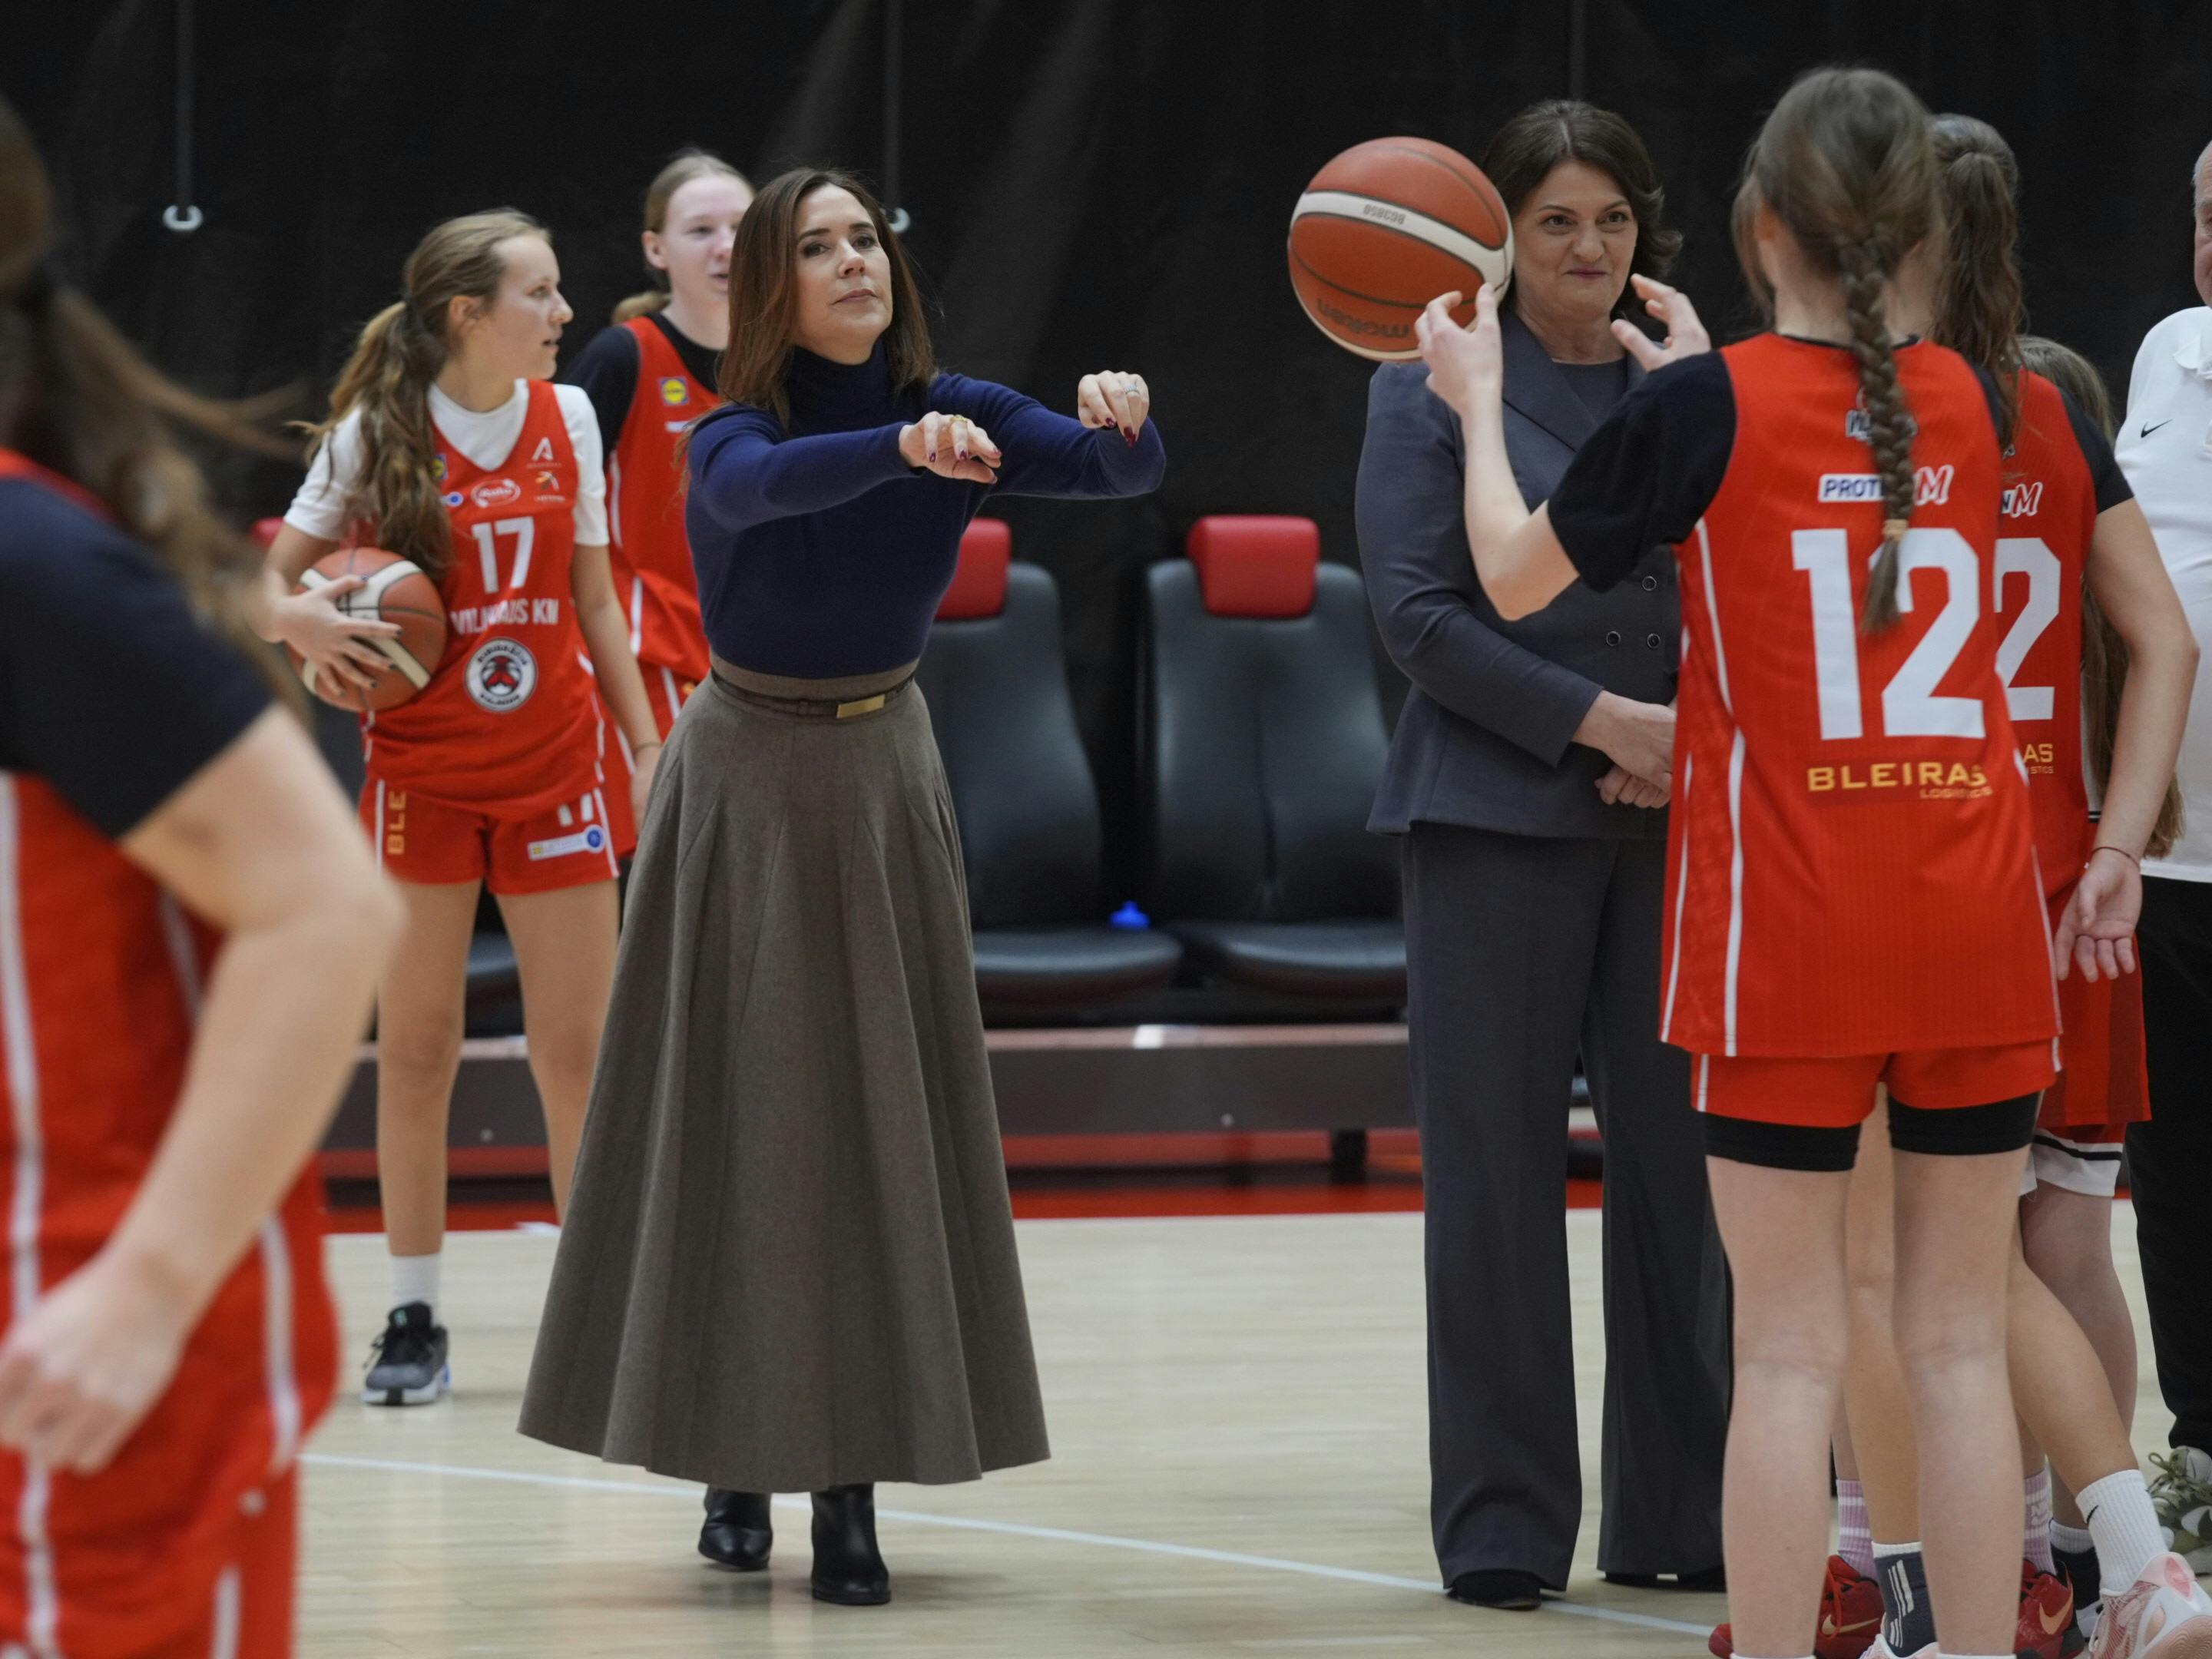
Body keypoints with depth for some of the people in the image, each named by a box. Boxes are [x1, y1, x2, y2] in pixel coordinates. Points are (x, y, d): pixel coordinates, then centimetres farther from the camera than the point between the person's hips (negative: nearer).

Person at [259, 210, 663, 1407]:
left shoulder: (566, 418, 3)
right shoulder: (375, 433, -6)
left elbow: (594, 601, 11)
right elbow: (266, 581, -1)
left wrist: (646, 745, 7)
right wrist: (301, 622, -23)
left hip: (553, 767, 2)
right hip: (421, 775, -2)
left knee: (579, 1047, 1)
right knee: (414, 1046, 1)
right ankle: (414, 1319, 9)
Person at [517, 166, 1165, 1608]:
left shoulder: (957, 412, -5)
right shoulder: (734, 437, -16)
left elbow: (1126, 472, -19)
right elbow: (766, 486, -41)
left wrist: (1121, 415, -44)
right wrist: (904, 451, -60)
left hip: (887, 775, 3)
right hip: (750, 782, -3)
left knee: (883, 1123, -1)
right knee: (739, 1118, -1)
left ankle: (852, 1481, 1)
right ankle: (735, 1461, 10)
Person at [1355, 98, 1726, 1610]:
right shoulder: (1436, 385, 1)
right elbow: (1417, 609, -6)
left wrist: (1695, 741, -8)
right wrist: (1600, 721, -14)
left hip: (1677, 816, 3)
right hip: (1500, 810, -3)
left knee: (1681, 1161, 3)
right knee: (1500, 1172, -1)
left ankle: (1677, 1511, 11)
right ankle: (1502, 1525, 4)